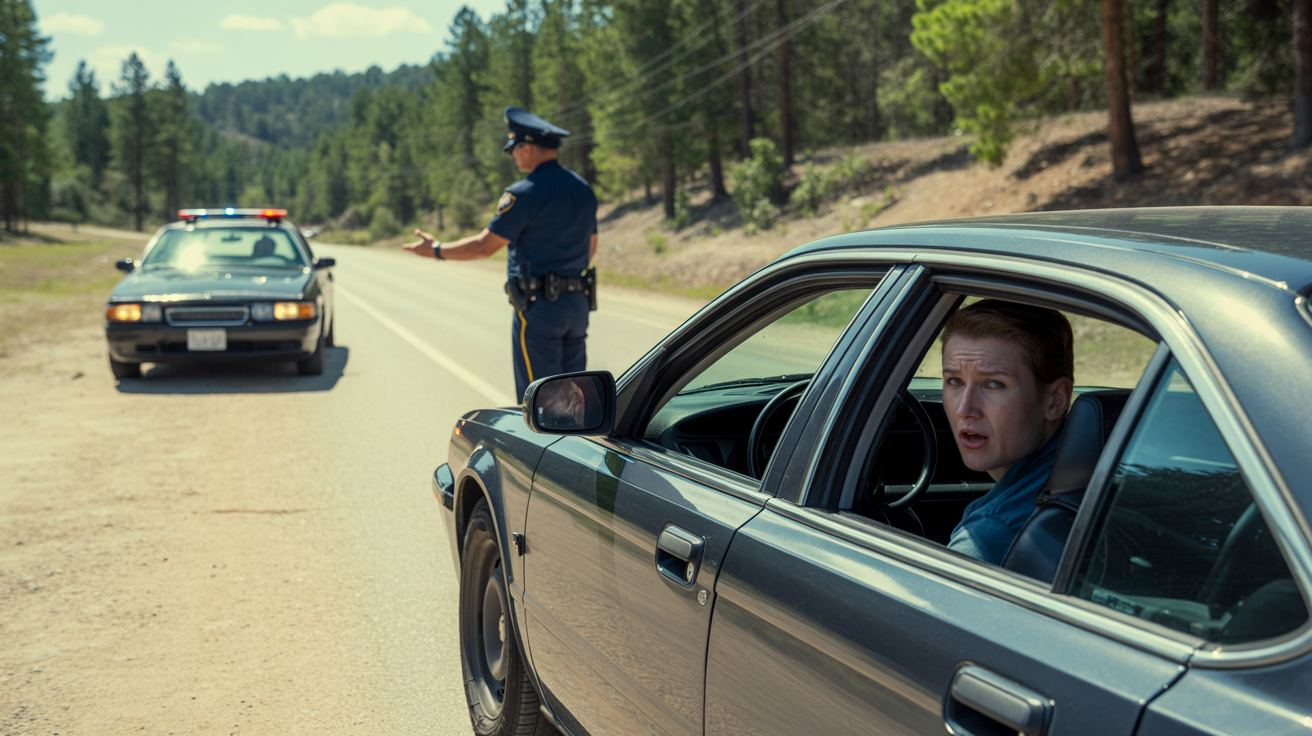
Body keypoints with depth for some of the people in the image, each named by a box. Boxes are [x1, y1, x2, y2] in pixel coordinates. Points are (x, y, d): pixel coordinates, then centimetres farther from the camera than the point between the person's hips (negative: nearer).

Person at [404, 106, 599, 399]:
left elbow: (485, 245, -11)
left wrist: (437, 250, 2)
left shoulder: (525, 193, -13)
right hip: (579, 303, 8)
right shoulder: (583, 188, 11)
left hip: (538, 308, -8)